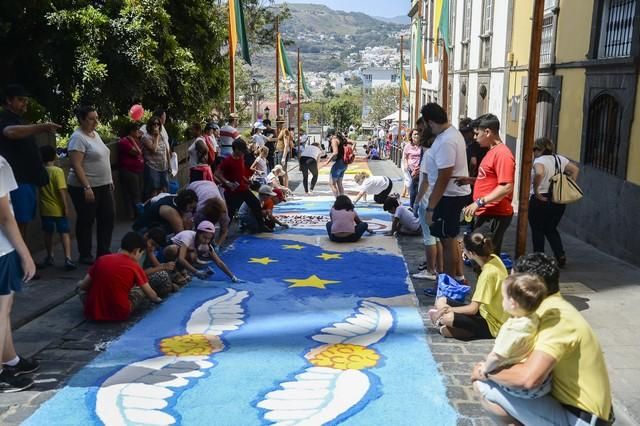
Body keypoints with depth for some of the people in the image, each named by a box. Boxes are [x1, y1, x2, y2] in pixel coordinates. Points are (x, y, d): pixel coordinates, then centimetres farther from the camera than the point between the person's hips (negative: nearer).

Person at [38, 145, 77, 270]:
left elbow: (39, 189, 11)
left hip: (45, 209, 4)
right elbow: (62, 190, -17)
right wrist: (66, 206, -12)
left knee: (48, 233, 15)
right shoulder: (57, 171, -13)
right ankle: (68, 259, -10)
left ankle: (49, 257, 27)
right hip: (58, 208, -4)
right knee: (64, 233, -1)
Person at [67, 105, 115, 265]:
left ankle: (103, 251, 22)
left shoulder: (95, 134, 12)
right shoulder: (78, 137, -15)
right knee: (86, 221, 2)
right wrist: (87, 187, -26)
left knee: (108, 217, 10)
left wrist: (110, 180, 17)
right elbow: (76, 166, -21)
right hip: (86, 187, -9)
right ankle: (85, 255, 14)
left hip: (104, 186, 9)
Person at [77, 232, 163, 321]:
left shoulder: (101, 260, 2)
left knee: (80, 284, 27)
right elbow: (151, 295, 2)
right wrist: (157, 299, 25)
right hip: (120, 314, -1)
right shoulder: (135, 267, -5)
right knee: (141, 290, 22)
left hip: (93, 313, 1)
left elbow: (84, 285, 7)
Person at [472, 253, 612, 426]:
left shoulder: (556, 316, -24)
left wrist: (487, 372, -17)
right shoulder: (552, 307, 6)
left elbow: (528, 378, -35)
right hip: (572, 406, 9)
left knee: (484, 386, -15)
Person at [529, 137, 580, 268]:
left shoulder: (539, 161, -13)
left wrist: (535, 191, -23)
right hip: (559, 201, 7)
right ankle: (560, 255, 7)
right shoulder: (560, 159, 9)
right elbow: (575, 170, 14)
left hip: (541, 200, -7)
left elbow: (539, 173, -34)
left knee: (537, 231, 9)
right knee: (551, 229, 21)